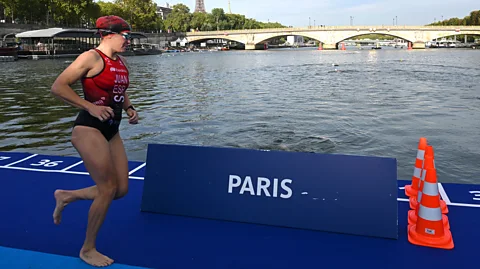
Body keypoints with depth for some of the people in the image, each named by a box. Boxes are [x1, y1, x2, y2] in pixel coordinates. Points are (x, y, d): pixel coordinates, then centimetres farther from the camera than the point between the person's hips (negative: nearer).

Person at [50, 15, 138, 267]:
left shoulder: (121, 62, 13)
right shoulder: (91, 58, -11)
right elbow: (58, 87, -14)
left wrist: (130, 109, 7)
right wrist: (90, 107, -20)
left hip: (111, 130, 8)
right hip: (89, 128, -8)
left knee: (121, 189, 7)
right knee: (108, 188, -7)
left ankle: (66, 196, 28)